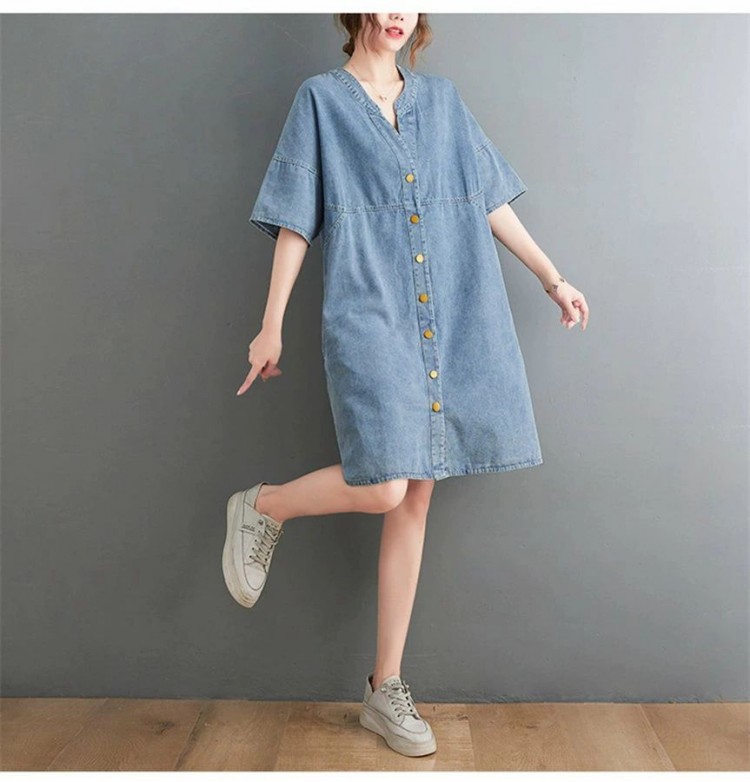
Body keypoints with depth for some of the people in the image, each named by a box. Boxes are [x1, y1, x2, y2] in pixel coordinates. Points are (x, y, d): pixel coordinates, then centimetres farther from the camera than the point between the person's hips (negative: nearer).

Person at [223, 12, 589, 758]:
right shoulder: (321, 97, 7)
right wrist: (271, 325, -2)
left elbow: (491, 201, 18)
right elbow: (295, 222, 2)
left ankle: (385, 688, 15)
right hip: (367, 315, -4)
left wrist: (553, 278, 16)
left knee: (415, 499, 3)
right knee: (383, 487, -19)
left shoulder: (442, 97, 17)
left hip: (449, 320, 5)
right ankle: (261, 507, 13)